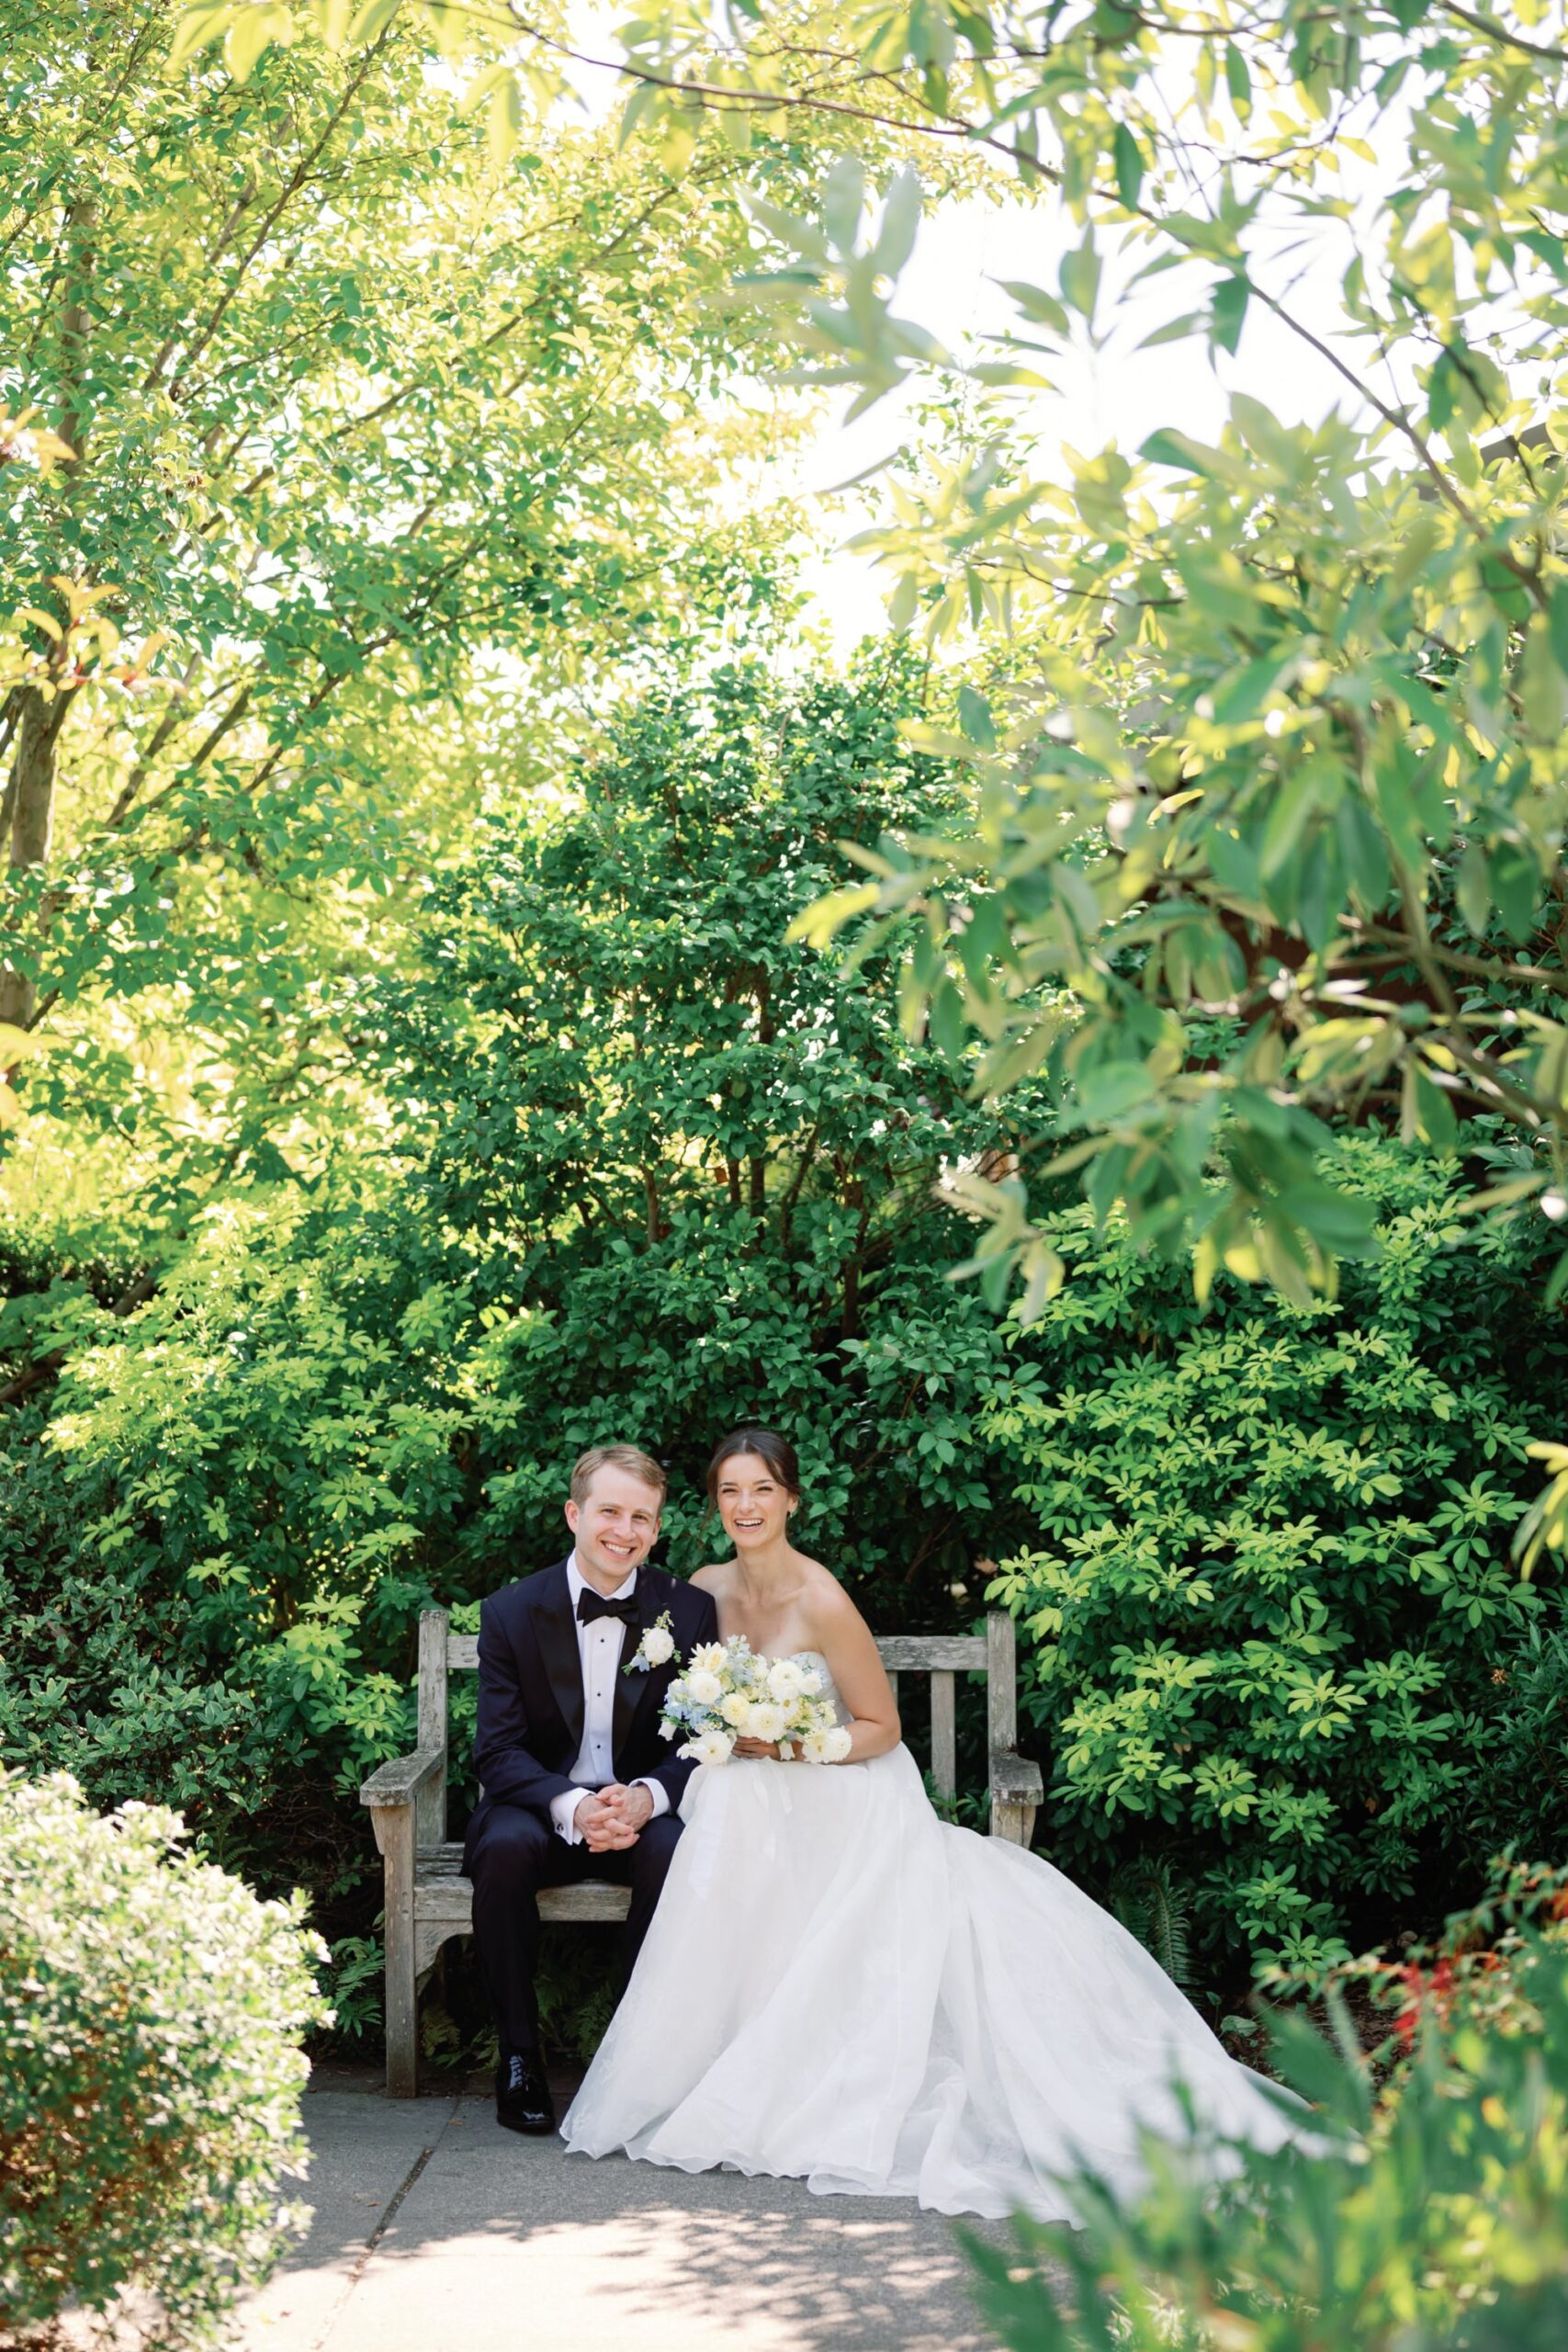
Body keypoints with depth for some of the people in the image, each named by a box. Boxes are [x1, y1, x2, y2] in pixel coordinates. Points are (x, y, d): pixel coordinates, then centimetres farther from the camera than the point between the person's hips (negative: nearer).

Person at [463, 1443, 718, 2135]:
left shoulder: (689, 1611, -3)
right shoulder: (512, 1612, -5)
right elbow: (498, 1751, -9)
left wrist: (645, 1797, -25)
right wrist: (572, 1807, -28)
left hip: (643, 1813, 0)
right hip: (541, 1807, 0)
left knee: (677, 1850, -33)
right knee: (506, 1847, -33)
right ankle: (519, 2054, -19)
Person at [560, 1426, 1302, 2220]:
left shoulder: (822, 1603, -18)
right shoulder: (706, 1588, 0)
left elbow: (880, 1729, -10)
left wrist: (790, 1745, -23)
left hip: (850, 1805, -4)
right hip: (758, 1805, 4)